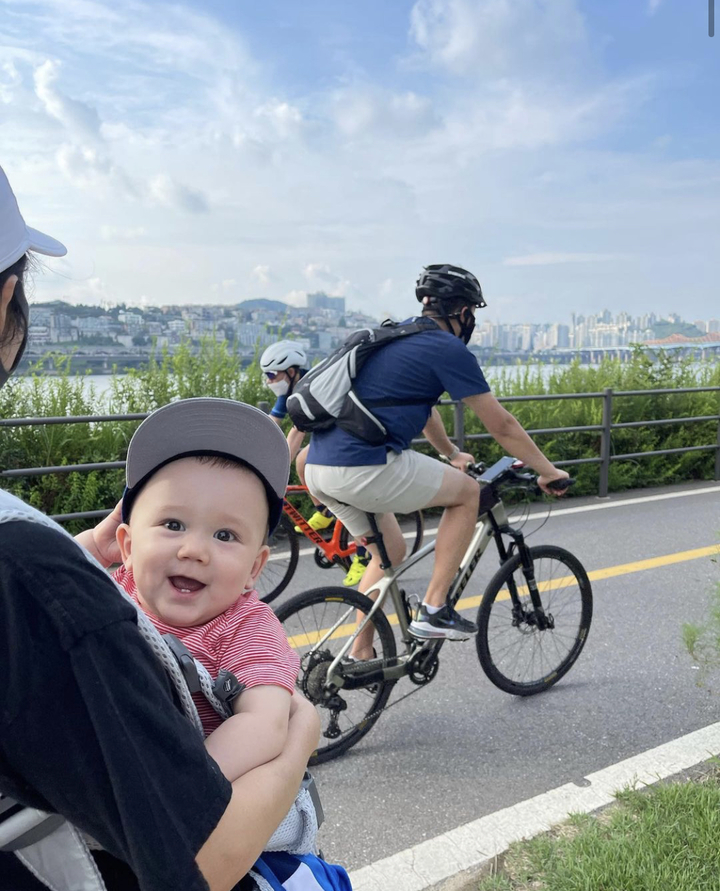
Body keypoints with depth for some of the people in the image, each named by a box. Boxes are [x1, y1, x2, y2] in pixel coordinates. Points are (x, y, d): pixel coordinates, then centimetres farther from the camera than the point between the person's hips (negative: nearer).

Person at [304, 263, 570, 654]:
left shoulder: (398, 337, 24)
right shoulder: (449, 349, -2)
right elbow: (501, 426, 2)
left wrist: (452, 454, 53)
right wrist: (549, 471, 16)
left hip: (319, 467, 9)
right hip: (364, 468, -9)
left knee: (390, 551, 26)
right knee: (467, 492, 9)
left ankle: (359, 655, 29)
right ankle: (433, 610, 9)